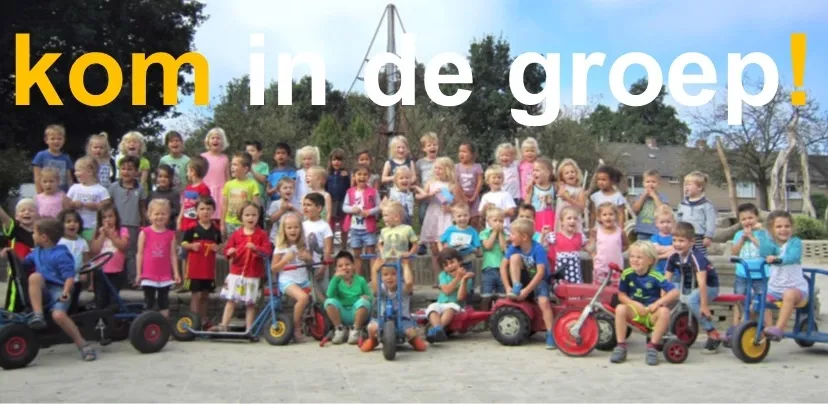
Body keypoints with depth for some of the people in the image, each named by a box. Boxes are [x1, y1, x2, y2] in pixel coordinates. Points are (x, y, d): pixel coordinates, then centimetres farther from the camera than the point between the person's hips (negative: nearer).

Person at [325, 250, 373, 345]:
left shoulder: (360, 280, 1)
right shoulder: (337, 281, 0)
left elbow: (370, 296, 6)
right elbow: (330, 294, -19)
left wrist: (367, 297, -19)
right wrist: (336, 277, -24)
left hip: (357, 314, -1)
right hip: (342, 315, 1)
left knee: (363, 301, -31)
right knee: (329, 301, -25)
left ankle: (355, 330, -12)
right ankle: (340, 329, -6)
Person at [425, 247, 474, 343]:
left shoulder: (466, 278, 1)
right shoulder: (443, 275, 10)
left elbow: (460, 297, -11)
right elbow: (446, 291, -8)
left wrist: (464, 280, -19)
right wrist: (457, 278, -11)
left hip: (455, 305, -3)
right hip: (441, 304, 3)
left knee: (452, 306, -37)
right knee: (432, 307, -30)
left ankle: (435, 329, -54)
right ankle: (438, 328, -57)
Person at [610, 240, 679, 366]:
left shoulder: (655, 276, -15)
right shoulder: (627, 274, -7)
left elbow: (675, 292, -18)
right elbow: (621, 295, -1)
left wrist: (657, 303, -26)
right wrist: (635, 304, -17)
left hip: (652, 313, -2)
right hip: (635, 311, 2)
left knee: (664, 311, -33)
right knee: (620, 308, -29)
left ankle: (652, 347, -18)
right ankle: (621, 347, -18)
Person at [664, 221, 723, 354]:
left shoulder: (696, 257, -28)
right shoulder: (673, 258, -10)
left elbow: (701, 282, -32)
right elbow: (666, 281, -7)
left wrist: (704, 305, -35)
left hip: (709, 287, -7)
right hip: (688, 287, 7)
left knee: (692, 301, -33)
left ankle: (713, 335, -20)